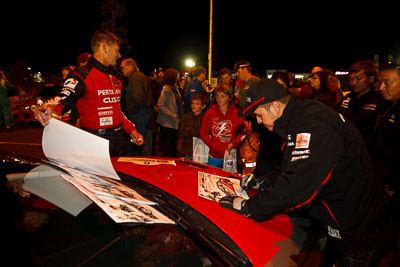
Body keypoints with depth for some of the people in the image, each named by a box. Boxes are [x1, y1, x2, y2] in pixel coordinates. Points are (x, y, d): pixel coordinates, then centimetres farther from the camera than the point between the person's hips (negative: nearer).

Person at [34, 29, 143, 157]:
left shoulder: (114, 78, 16)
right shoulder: (82, 75, -9)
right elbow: (63, 99, -23)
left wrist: (131, 129, 10)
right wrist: (48, 108, -45)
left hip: (120, 141, 8)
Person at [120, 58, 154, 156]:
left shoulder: (135, 77, -12)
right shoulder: (141, 75, 19)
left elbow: (138, 98, -23)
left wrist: (131, 112, -11)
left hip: (139, 114, -10)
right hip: (146, 111, 10)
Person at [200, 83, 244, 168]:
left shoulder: (236, 114, -3)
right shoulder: (209, 113, 1)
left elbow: (241, 133, -1)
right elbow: (203, 133, 2)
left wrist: (233, 144, -15)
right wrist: (212, 144, -10)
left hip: (229, 154, -1)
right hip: (213, 156, 1)